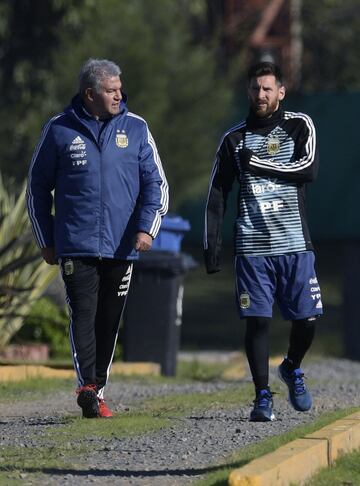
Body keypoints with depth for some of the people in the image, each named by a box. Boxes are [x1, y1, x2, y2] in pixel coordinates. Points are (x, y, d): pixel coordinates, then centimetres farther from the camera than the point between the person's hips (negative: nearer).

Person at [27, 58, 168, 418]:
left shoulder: (135, 128, 6)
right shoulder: (59, 130, 3)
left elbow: (155, 183, 7)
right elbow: (38, 187, 11)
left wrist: (147, 228, -8)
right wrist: (46, 241, 8)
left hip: (121, 248, 2)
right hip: (76, 246, -2)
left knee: (109, 321, 5)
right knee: (83, 314, -14)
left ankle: (96, 392, 14)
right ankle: (87, 386, -24)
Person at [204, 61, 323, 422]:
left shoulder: (299, 126, 6)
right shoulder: (235, 138, 9)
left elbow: (308, 168, -12)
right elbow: (216, 195, 11)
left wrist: (258, 164, -12)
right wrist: (211, 245, 3)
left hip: (294, 243, 0)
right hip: (252, 246, 0)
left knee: (306, 318, -1)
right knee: (257, 321, -5)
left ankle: (292, 369, 28)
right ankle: (262, 396, 1)